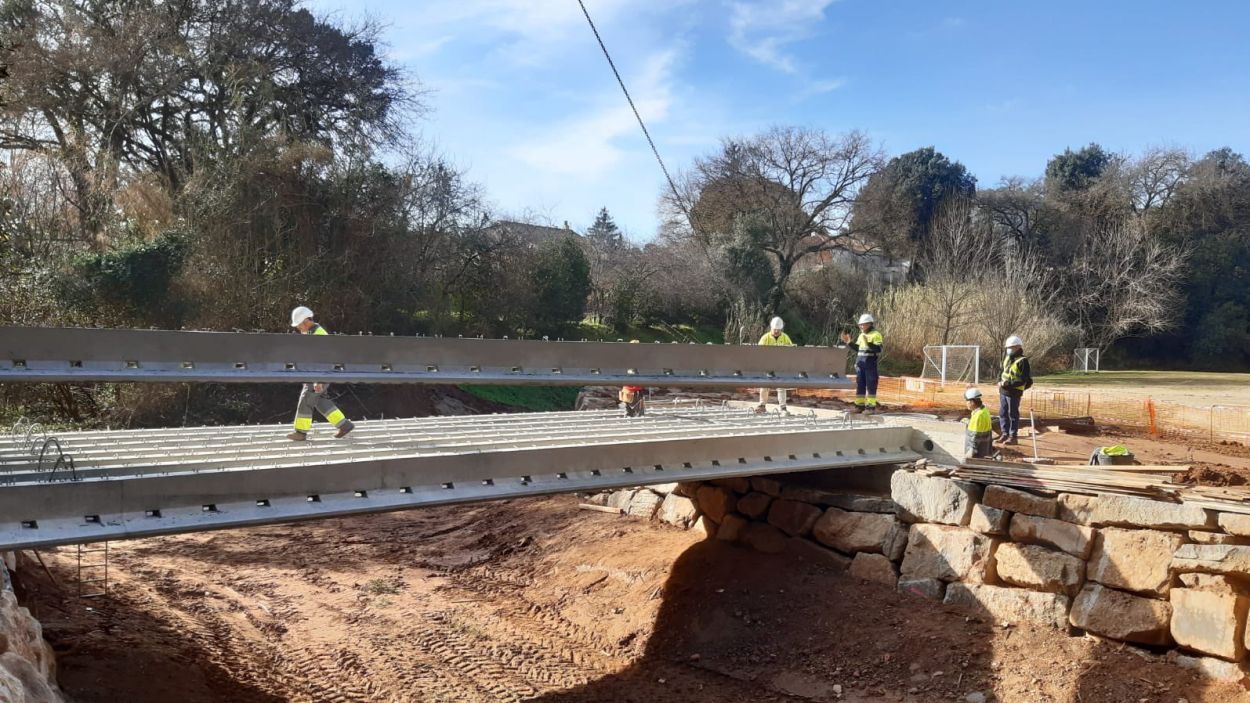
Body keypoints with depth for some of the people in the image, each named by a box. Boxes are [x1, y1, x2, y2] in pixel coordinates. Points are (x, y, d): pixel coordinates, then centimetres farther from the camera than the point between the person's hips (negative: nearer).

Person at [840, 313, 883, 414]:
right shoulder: (861, 335, 16)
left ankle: (871, 407, 0)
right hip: (860, 364, 7)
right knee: (860, 386, 8)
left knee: (871, 386, -3)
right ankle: (859, 406, 13)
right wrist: (848, 342, 11)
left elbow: (878, 349, -17)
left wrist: (868, 343, -29)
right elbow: (857, 348, 23)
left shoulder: (876, 335, -7)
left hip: (871, 365, -7)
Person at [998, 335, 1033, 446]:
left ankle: (1013, 437, 8)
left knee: (1013, 414, 0)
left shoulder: (1022, 361, -14)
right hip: (1003, 391, 8)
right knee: (1002, 413, 13)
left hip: (1014, 392, -8)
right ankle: (1005, 433, 25)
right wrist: (1000, 381, 3)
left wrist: (1009, 384, -23)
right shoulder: (1007, 359, 10)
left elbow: (1024, 380, -17)